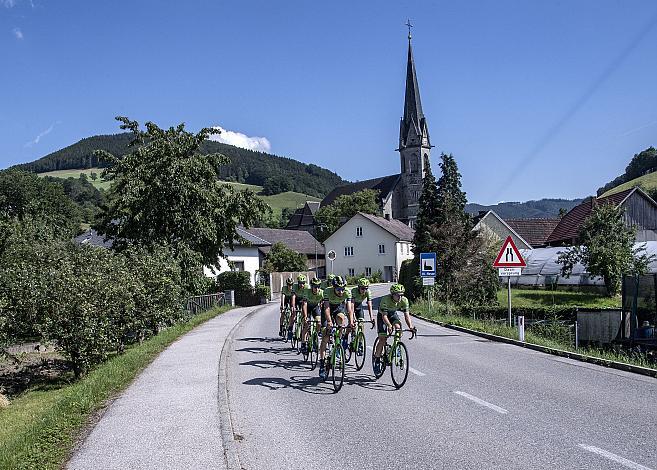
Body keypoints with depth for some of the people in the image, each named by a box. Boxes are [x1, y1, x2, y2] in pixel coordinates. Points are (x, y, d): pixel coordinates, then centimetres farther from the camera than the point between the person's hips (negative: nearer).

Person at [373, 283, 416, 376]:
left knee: (398, 327, -28)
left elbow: (406, 315, -25)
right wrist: (389, 326, -55)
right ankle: (377, 359, 2)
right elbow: (384, 316, -38)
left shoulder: (404, 300, -24)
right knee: (382, 338, -12)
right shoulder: (386, 299, -35)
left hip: (393, 314, 3)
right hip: (382, 315, -3)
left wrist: (410, 326, -41)